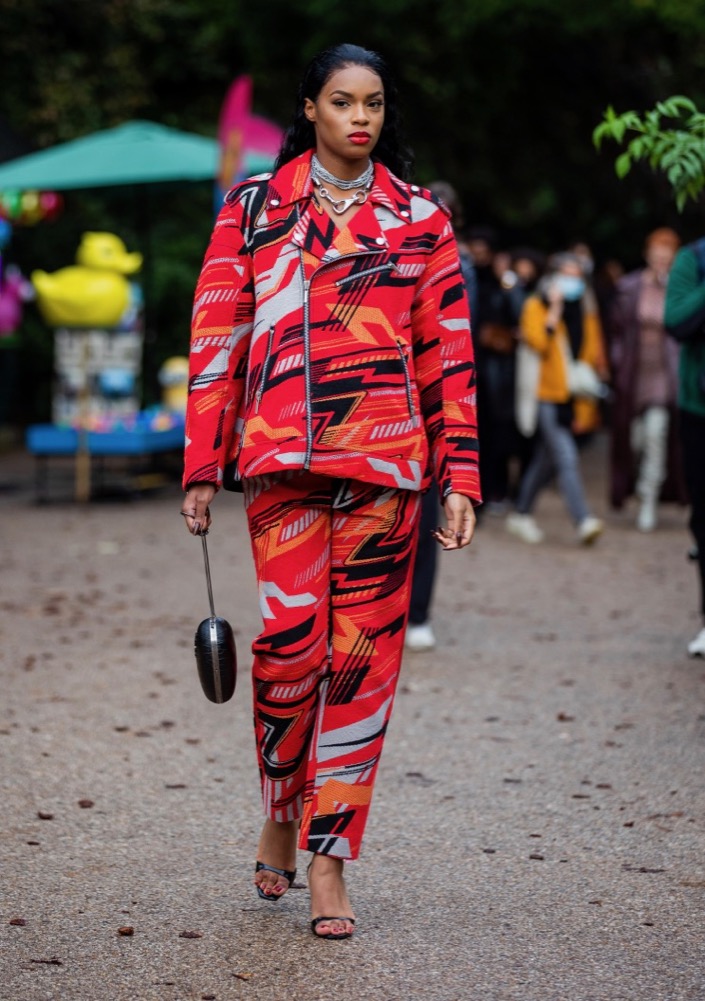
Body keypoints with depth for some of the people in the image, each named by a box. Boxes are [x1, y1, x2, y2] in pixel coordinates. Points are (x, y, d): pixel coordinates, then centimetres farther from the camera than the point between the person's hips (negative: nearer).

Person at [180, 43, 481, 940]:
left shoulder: (420, 219, 11)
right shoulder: (253, 208, 10)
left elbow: (448, 354, 10)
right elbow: (216, 337, 8)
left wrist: (460, 479, 4)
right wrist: (201, 469, 3)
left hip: (386, 459, 1)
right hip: (281, 454, -1)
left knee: (361, 656, -2)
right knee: (289, 641, -12)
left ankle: (328, 857, 5)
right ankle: (281, 812, 14)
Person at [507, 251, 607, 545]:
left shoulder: (585, 313, 15)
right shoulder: (536, 306, -1)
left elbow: (593, 354, 16)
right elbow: (538, 341, -17)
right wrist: (554, 309, -15)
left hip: (571, 399, 6)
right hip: (547, 395, -6)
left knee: (545, 460, 13)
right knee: (567, 458, -17)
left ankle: (521, 514, 26)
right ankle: (583, 520, -25)